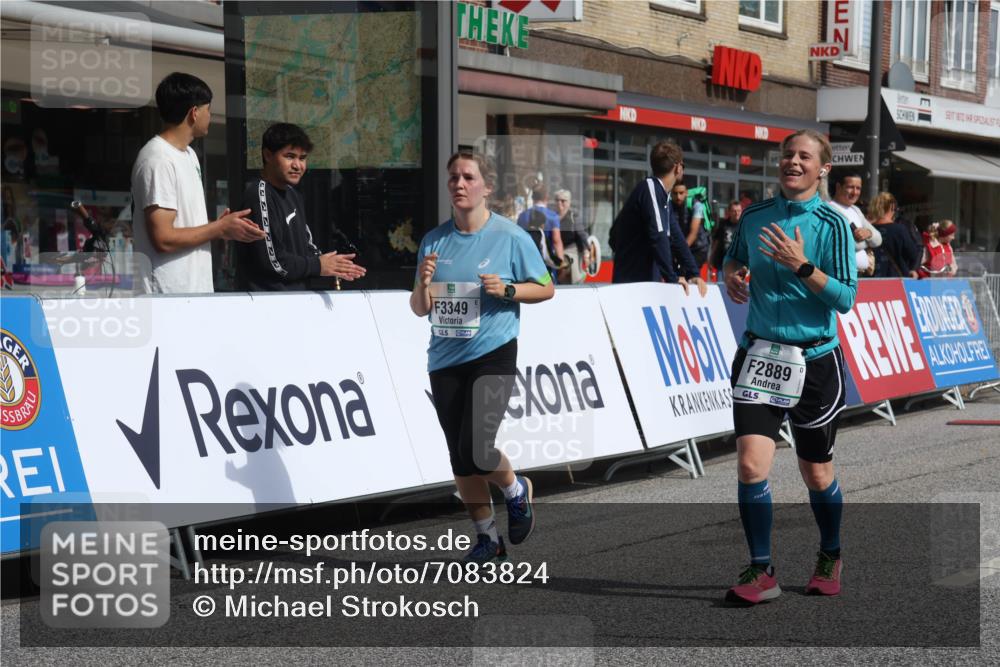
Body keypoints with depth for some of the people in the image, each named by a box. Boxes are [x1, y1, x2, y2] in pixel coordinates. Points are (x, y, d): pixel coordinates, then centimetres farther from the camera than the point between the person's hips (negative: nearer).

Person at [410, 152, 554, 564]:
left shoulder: (511, 237, -3)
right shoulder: (434, 240, 8)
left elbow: (546, 289, 3)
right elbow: (419, 309, 10)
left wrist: (506, 289, -13)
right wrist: (424, 283, -11)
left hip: (493, 355, -4)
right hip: (445, 360, 5)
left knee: (474, 449, -15)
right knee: (460, 458, 5)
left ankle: (517, 491, 17)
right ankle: (487, 538, 21)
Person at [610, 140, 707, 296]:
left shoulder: (663, 196, 16)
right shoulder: (650, 188, -13)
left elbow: (676, 237, 17)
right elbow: (657, 236, -22)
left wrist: (693, 274, 8)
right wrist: (672, 277, -19)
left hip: (648, 282, 9)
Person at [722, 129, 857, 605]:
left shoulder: (831, 224, -7)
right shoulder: (754, 216, 4)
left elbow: (845, 299, -12)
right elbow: (734, 257, 24)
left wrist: (801, 266, -23)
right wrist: (732, 275, 2)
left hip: (815, 360, -2)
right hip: (759, 354, 2)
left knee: (817, 475, 11)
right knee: (751, 463, -13)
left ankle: (830, 558, 36)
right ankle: (761, 572, -2)